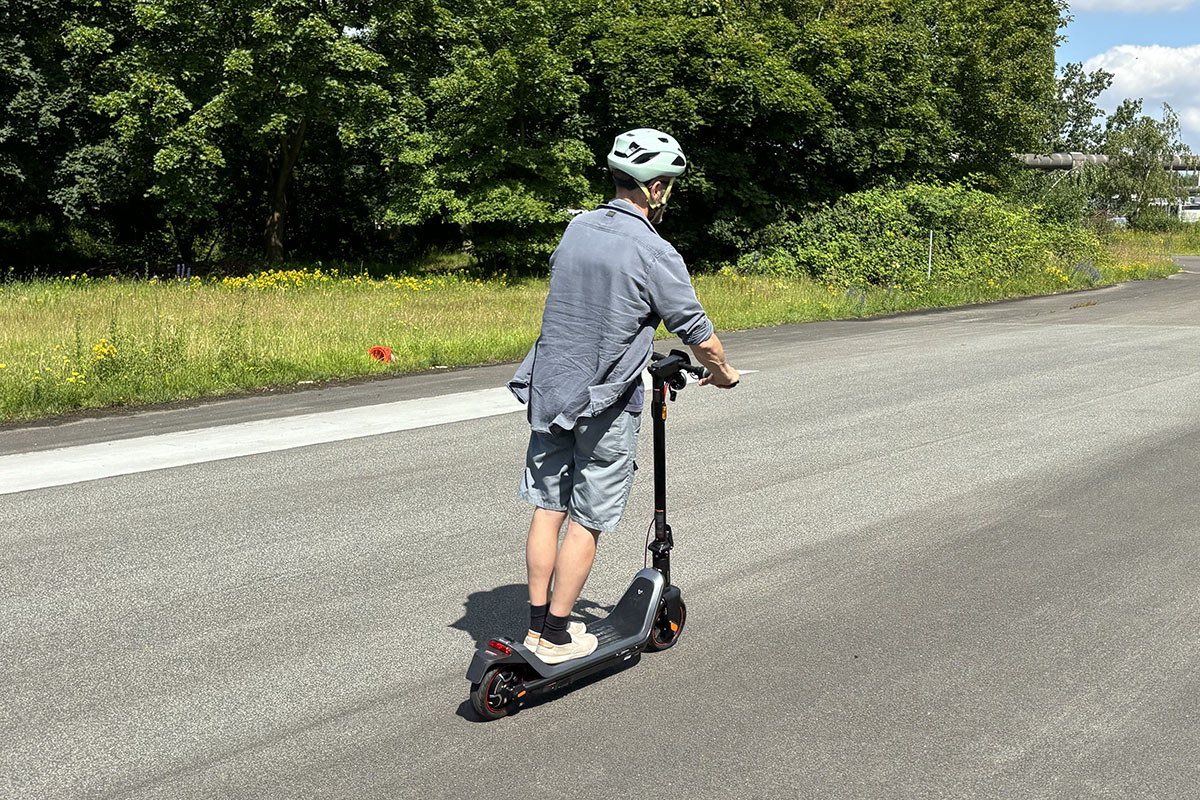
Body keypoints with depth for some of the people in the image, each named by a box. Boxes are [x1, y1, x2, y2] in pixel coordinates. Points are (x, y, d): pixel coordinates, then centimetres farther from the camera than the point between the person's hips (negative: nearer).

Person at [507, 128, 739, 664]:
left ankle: (537, 625, 20)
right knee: (585, 521, 5)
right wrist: (723, 373, 12)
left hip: (549, 391, 6)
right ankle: (556, 638, 13)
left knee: (547, 510, 12)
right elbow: (700, 337, -9)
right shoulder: (654, 254, -16)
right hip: (604, 404, -6)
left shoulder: (576, 229, 4)